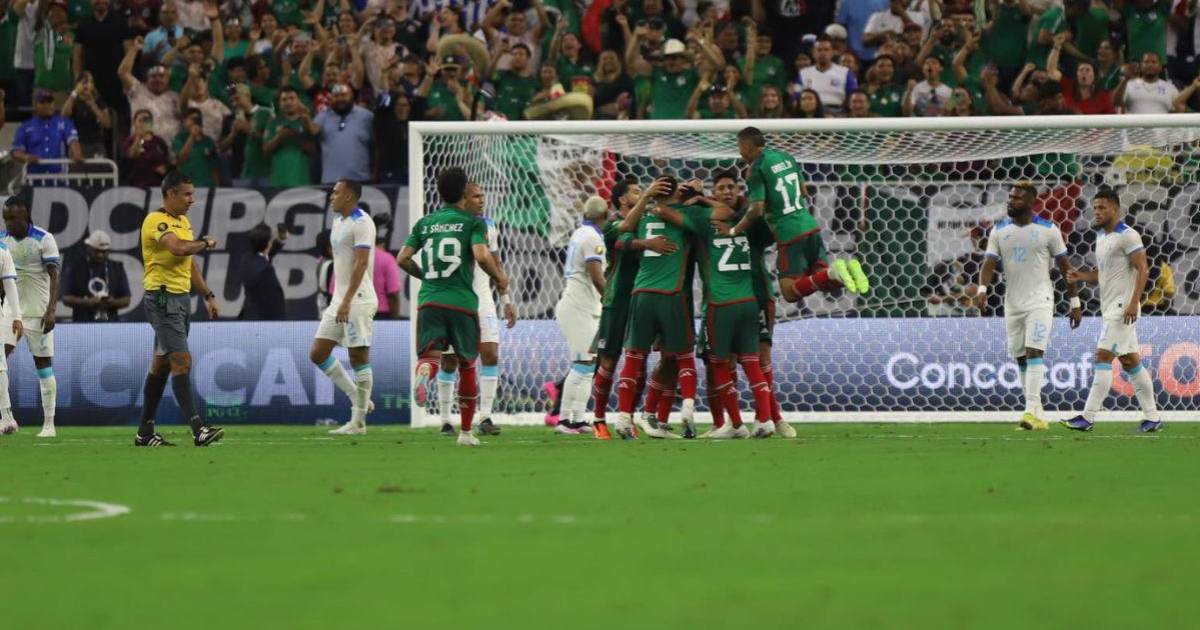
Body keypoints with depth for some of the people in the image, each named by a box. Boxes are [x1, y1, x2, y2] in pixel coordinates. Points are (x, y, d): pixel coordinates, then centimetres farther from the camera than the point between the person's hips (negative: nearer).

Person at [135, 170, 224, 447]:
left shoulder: (183, 222, 17)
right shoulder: (156, 221, -13)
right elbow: (178, 247, -30)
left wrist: (208, 295, 21)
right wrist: (205, 243, -12)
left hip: (181, 298, 10)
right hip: (162, 297, -10)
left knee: (162, 364, 11)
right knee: (182, 361, -15)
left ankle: (145, 432, 15)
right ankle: (198, 429, -21)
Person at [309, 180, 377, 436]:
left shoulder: (361, 223, -13)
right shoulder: (338, 222, 16)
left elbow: (361, 264, -20)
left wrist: (347, 301, -25)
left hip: (357, 300, -10)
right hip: (339, 300, 10)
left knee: (359, 357, -5)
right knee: (318, 354, 6)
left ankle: (358, 422, -1)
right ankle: (359, 399, 14)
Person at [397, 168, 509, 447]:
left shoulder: (425, 223, 13)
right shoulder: (473, 222, 0)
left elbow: (403, 259, 10)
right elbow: (481, 256, -15)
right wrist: (499, 277, 3)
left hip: (429, 300, 2)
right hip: (462, 302, -2)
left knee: (430, 356, -7)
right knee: (467, 364, 15)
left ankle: (424, 372, -47)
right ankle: (465, 432, 22)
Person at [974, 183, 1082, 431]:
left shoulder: (1048, 230, -3)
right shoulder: (999, 231, 6)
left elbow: (1064, 266, 3)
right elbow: (989, 263, -3)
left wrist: (1075, 302, 3)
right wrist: (982, 288, -23)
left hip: (1039, 300, -4)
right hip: (1012, 303, 5)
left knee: (1034, 352, -18)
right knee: (1021, 358, 6)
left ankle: (1032, 412, -26)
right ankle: (1037, 417, 13)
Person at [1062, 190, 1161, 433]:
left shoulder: (1127, 236, -11)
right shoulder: (1101, 236, 17)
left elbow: (1143, 269, -16)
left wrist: (1134, 302, -23)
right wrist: (1081, 276, 4)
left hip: (1123, 308, -10)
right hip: (1110, 308, 10)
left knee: (1103, 357, -13)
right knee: (1130, 361, 10)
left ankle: (1088, 417, -15)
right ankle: (1152, 417, 14)